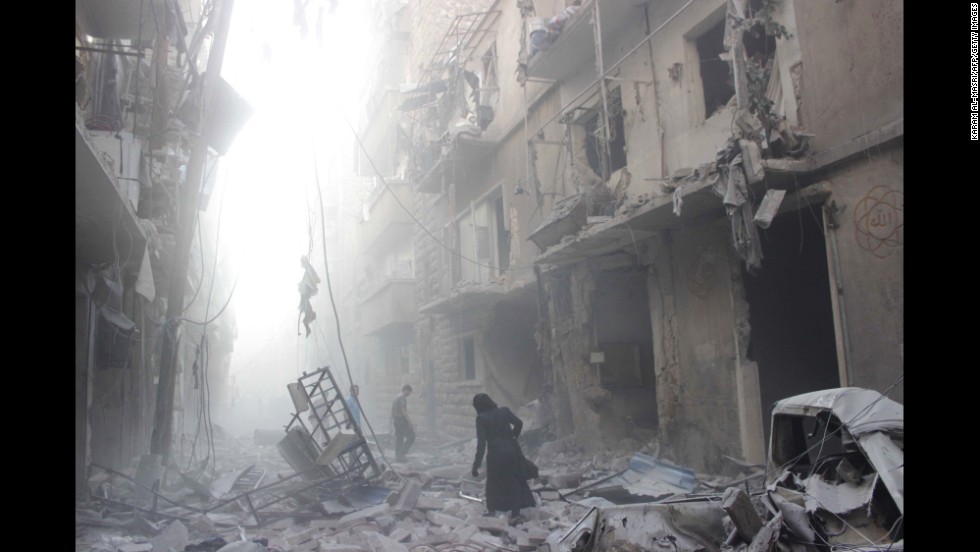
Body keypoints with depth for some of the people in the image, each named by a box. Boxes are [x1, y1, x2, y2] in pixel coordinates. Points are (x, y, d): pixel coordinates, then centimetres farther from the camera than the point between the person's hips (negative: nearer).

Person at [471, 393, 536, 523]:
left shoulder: (481, 418, -9)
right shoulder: (504, 411, 0)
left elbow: (481, 442, -14)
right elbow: (519, 423, 2)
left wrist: (476, 464, -14)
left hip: (496, 454, -3)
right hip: (512, 450, 3)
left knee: (494, 483, 17)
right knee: (514, 482, 12)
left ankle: (492, 510, 28)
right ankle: (515, 513, 10)